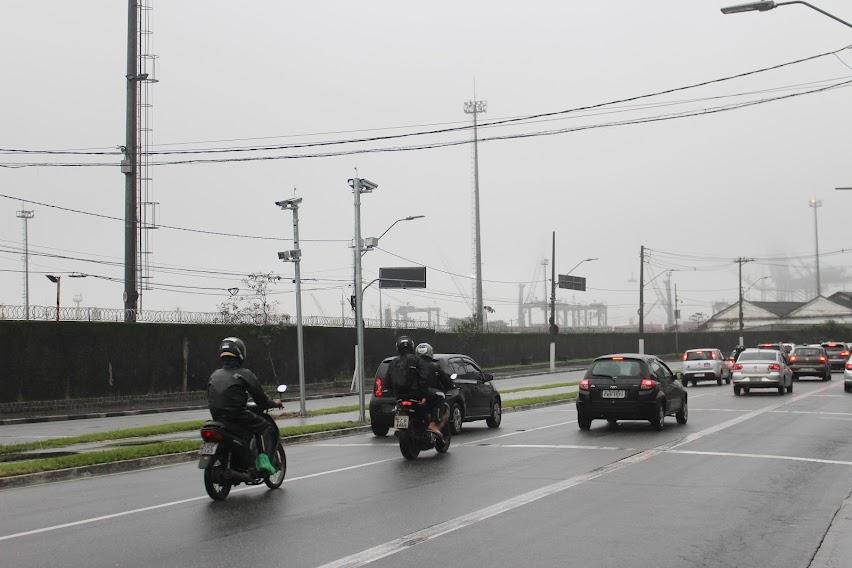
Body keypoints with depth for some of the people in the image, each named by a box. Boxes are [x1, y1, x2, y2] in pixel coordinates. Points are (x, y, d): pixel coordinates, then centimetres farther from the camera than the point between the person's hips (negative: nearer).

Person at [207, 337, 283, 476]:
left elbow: (210, 399, 21)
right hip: (238, 416, -6)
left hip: (217, 418, 7)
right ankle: (264, 459, -16)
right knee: (268, 428, 5)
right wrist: (274, 403, 17)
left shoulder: (214, 375, 15)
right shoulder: (244, 374, -3)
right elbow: (260, 399, -2)